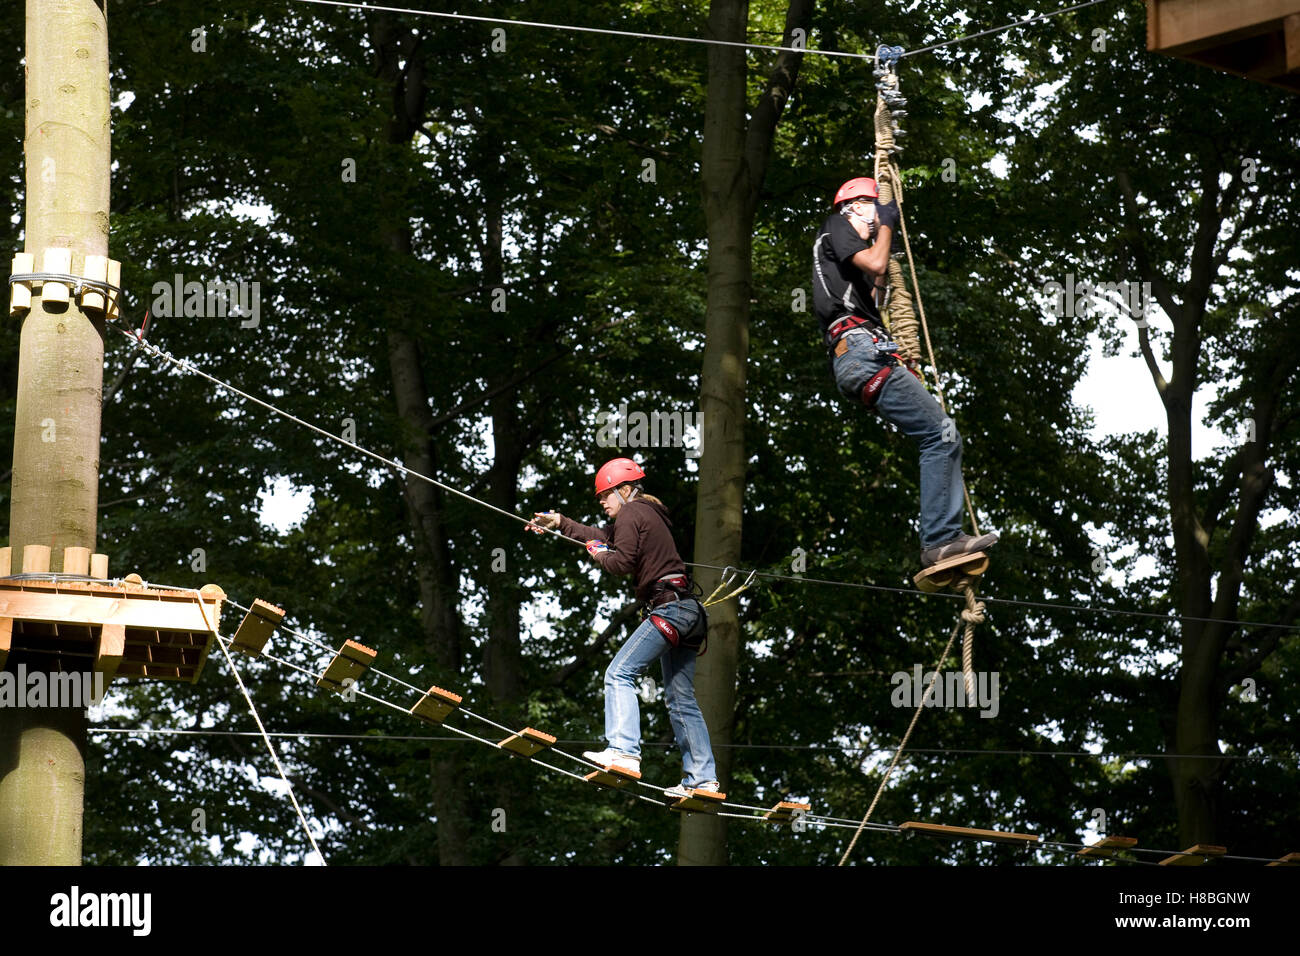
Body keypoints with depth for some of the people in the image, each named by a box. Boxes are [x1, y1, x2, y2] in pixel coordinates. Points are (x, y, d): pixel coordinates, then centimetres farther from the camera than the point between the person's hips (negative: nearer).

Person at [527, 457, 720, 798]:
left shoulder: (631, 513, -4)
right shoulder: (648, 514, 25)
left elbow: (623, 561, -14)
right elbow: (605, 538, 34)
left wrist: (600, 556, 6)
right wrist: (560, 523, 34)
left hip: (669, 608, -10)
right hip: (689, 612, 10)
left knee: (619, 673, -17)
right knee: (681, 700, 10)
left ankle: (624, 752, -32)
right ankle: (703, 778, 8)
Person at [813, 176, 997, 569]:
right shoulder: (836, 226, 8)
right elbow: (874, 262, -7)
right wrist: (886, 225, 9)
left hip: (858, 358, 10)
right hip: (861, 349, -10)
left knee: (944, 437, 4)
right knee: (940, 434, -16)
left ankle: (941, 540, -6)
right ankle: (941, 540, -22)